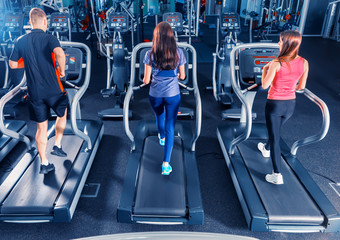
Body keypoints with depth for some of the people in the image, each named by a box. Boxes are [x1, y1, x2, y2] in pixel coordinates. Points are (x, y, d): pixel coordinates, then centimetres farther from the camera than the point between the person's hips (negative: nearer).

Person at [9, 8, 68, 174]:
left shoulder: (20, 41, 4)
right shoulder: (49, 38, -9)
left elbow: (12, 64, 11)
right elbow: (60, 53, -30)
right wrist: (62, 70, -13)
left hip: (34, 92, 4)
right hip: (53, 89, -3)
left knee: (41, 128, 11)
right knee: (62, 114, 26)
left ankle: (44, 163, 15)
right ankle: (57, 146, 26)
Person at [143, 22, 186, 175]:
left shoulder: (150, 54, -10)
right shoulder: (178, 53, -8)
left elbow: (146, 80, -8)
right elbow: (182, 76, 1)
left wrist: (145, 80, 15)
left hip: (155, 95, 1)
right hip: (173, 95, -1)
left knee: (159, 117, 30)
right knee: (170, 126, 4)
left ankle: (162, 138, 60)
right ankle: (166, 164, 1)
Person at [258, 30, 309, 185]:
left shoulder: (276, 63, -22)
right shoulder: (304, 63, -6)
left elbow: (264, 85, -15)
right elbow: (301, 86, 4)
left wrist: (265, 69, -1)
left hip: (275, 104, -5)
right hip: (290, 104, 6)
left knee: (275, 137, 3)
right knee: (276, 130, 30)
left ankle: (277, 175, 4)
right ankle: (266, 149, 57)